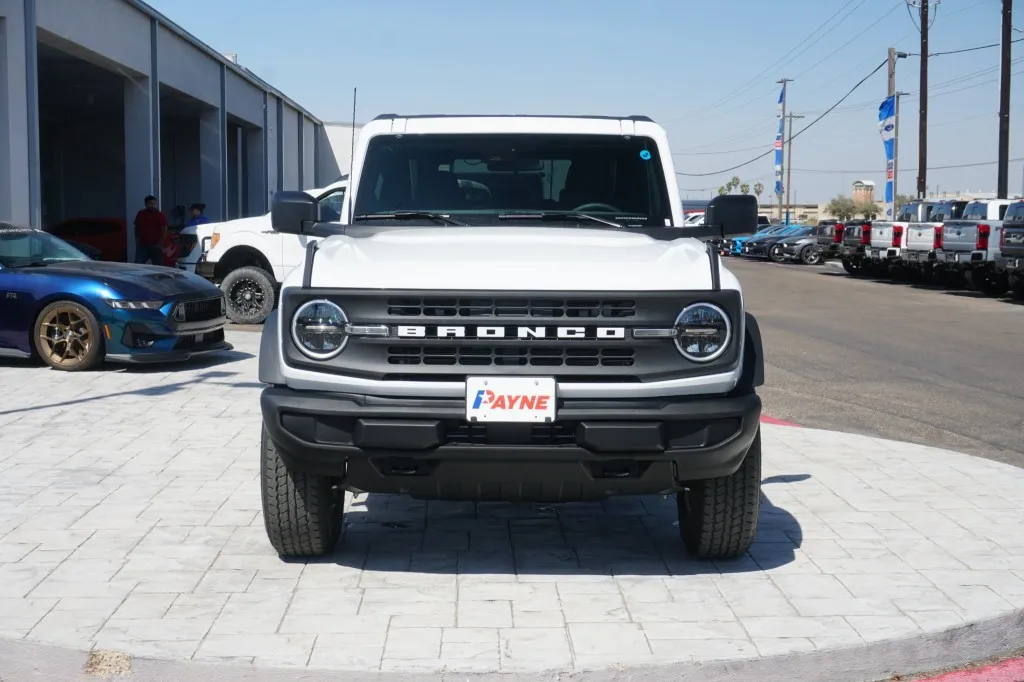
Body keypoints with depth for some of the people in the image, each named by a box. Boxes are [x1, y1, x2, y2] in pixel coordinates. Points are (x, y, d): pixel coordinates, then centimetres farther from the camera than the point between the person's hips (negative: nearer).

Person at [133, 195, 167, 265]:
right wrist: (137, 242, 5)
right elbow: (137, 229, 15)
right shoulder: (140, 214, 7)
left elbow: (164, 231, -4)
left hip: (155, 246, -2)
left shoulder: (160, 215, -3)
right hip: (142, 245, 2)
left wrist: (159, 244, -9)